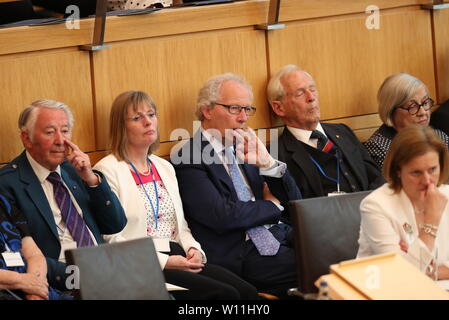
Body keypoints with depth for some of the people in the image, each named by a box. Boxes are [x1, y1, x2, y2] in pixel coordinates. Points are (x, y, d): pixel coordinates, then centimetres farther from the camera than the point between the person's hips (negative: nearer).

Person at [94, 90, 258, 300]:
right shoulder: (108, 171, -3)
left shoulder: (165, 167, 21)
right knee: (226, 294, -26)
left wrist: (193, 249, 0)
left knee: (247, 291, -19)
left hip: (178, 259, 7)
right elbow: (112, 239, -10)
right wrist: (164, 261, -16)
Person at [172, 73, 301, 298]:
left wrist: (267, 163, -2)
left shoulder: (246, 149, 19)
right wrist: (271, 205, 1)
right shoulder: (187, 160, -4)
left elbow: (294, 202, 16)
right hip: (239, 252, -7)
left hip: (279, 235, 7)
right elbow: (222, 216, -16)